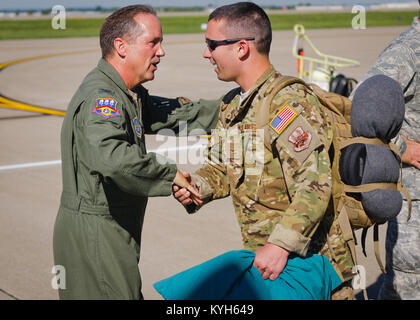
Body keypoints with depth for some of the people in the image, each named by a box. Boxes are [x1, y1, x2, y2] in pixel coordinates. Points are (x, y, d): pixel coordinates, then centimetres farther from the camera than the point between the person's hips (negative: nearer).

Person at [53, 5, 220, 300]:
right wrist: (169, 172, -28)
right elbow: (110, 156, -40)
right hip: (94, 233, -10)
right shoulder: (100, 96, -22)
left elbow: (172, 113, 21)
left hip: (112, 230, 10)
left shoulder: (128, 95, 11)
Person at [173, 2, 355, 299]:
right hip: (262, 258, 8)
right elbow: (221, 168, 18)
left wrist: (281, 244, -33)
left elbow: (314, 185, -27)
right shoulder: (233, 105, 11)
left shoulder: (289, 103, -20)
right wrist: (196, 185, -3)